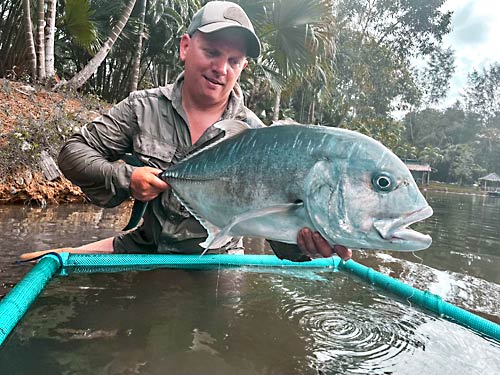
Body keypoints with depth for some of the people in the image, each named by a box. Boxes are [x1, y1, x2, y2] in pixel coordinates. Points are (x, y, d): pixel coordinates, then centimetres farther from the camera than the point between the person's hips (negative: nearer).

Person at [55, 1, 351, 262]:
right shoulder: (144, 108, -7)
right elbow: (72, 153, -3)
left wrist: (302, 243, -40)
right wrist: (123, 179, -22)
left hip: (210, 264, 1)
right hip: (141, 246, 1)